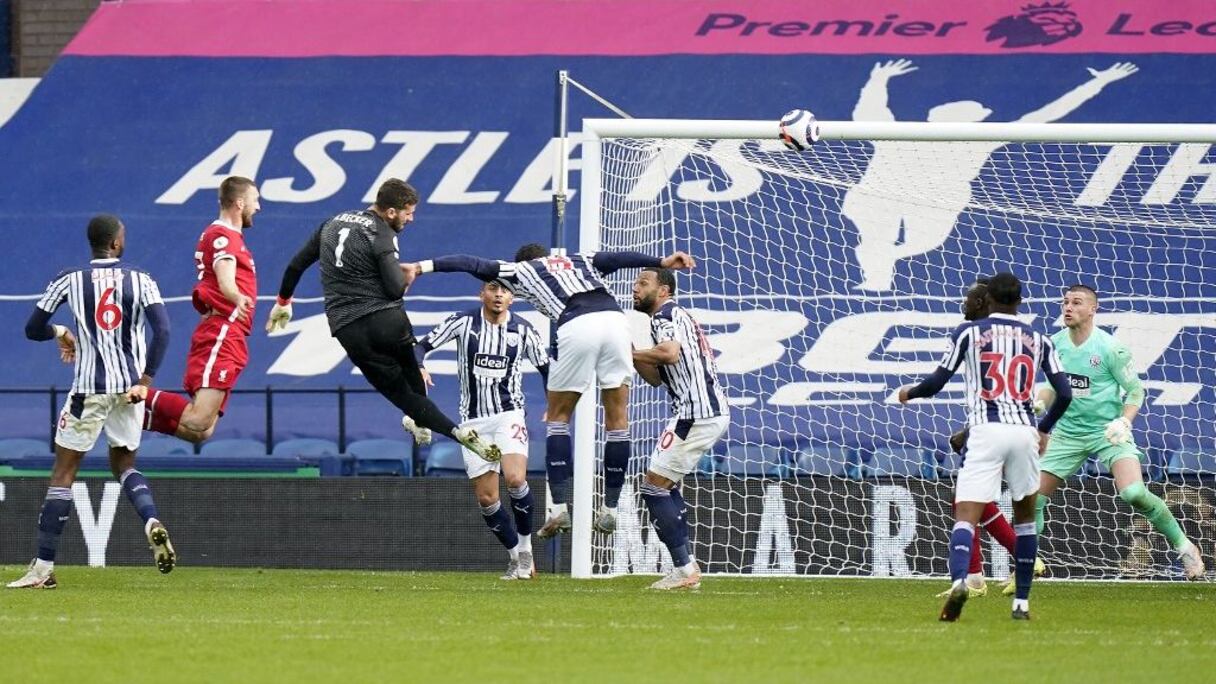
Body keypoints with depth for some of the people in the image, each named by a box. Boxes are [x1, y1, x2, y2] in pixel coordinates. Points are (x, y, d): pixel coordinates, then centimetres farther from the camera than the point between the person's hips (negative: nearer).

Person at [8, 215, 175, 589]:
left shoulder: (69, 280, -1)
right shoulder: (140, 281, 1)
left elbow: (33, 329, 4)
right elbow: (162, 330, -11)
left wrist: (59, 332, 25)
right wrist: (146, 379, -8)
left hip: (90, 387, -2)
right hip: (130, 386, 2)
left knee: (63, 472, 3)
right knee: (124, 463, 22)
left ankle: (43, 568, 0)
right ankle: (152, 521, -8)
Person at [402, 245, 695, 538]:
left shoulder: (521, 270, 27)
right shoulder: (580, 261, 34)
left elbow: (475, 264, 22)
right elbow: (616, 258, 18)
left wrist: (423, 267, 19)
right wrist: (661, 262, 8)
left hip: (576, 326, -3)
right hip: (615, 318, 3)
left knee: (558, 416, 14)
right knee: (617, 418, 12)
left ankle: (559, 508, 5)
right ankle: (610, 510, 14)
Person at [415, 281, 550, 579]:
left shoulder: (523, 330, 0)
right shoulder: (463, 322, -3)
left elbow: (546, 367, 10)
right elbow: (422, 346, -2)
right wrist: (418, 367, -24)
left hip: (509, 414, -1)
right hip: (474, 420, 1)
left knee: (515, 479, -25)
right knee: (486, 498, -1)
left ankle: (525, 548, -6)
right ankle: (516, 557, 17)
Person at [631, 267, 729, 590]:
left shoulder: (665, 315, -6)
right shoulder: (676, 316, 25)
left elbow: (670, 354, -27)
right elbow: (656, 377, 25)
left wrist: (630, 353, -14)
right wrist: (634, 355, 11)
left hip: (696, 414, -11)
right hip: (715, 410, 11)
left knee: (654, 489, -7)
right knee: (667, 487, 20)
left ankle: (683, 569, -10)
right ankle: (687, 567, 17)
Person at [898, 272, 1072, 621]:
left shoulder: (968, 333, 8)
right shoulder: (1038, 340, 14)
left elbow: (936, 382, 6)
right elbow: (1064, 393, 9)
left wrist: (909, 393, 27)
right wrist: (1044, 429, 26)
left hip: (985, 431, -2)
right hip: (1024, 431, 2)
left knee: (966, 515, -10)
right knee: (1025, 516, 20)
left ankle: (959, 579, -38)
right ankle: (1022, 602, 19)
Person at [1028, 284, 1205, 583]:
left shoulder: (1111, 348, -13)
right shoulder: (1054, 344, 1)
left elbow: (1135, 390, -5)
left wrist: (1124, 422, -20)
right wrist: (1039, 402, -3)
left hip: (1108, 432, -5)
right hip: (1068, 432, 5)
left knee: (1134, 493, -23)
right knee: (1034, 498, -3)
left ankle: (1183, 546, -5)